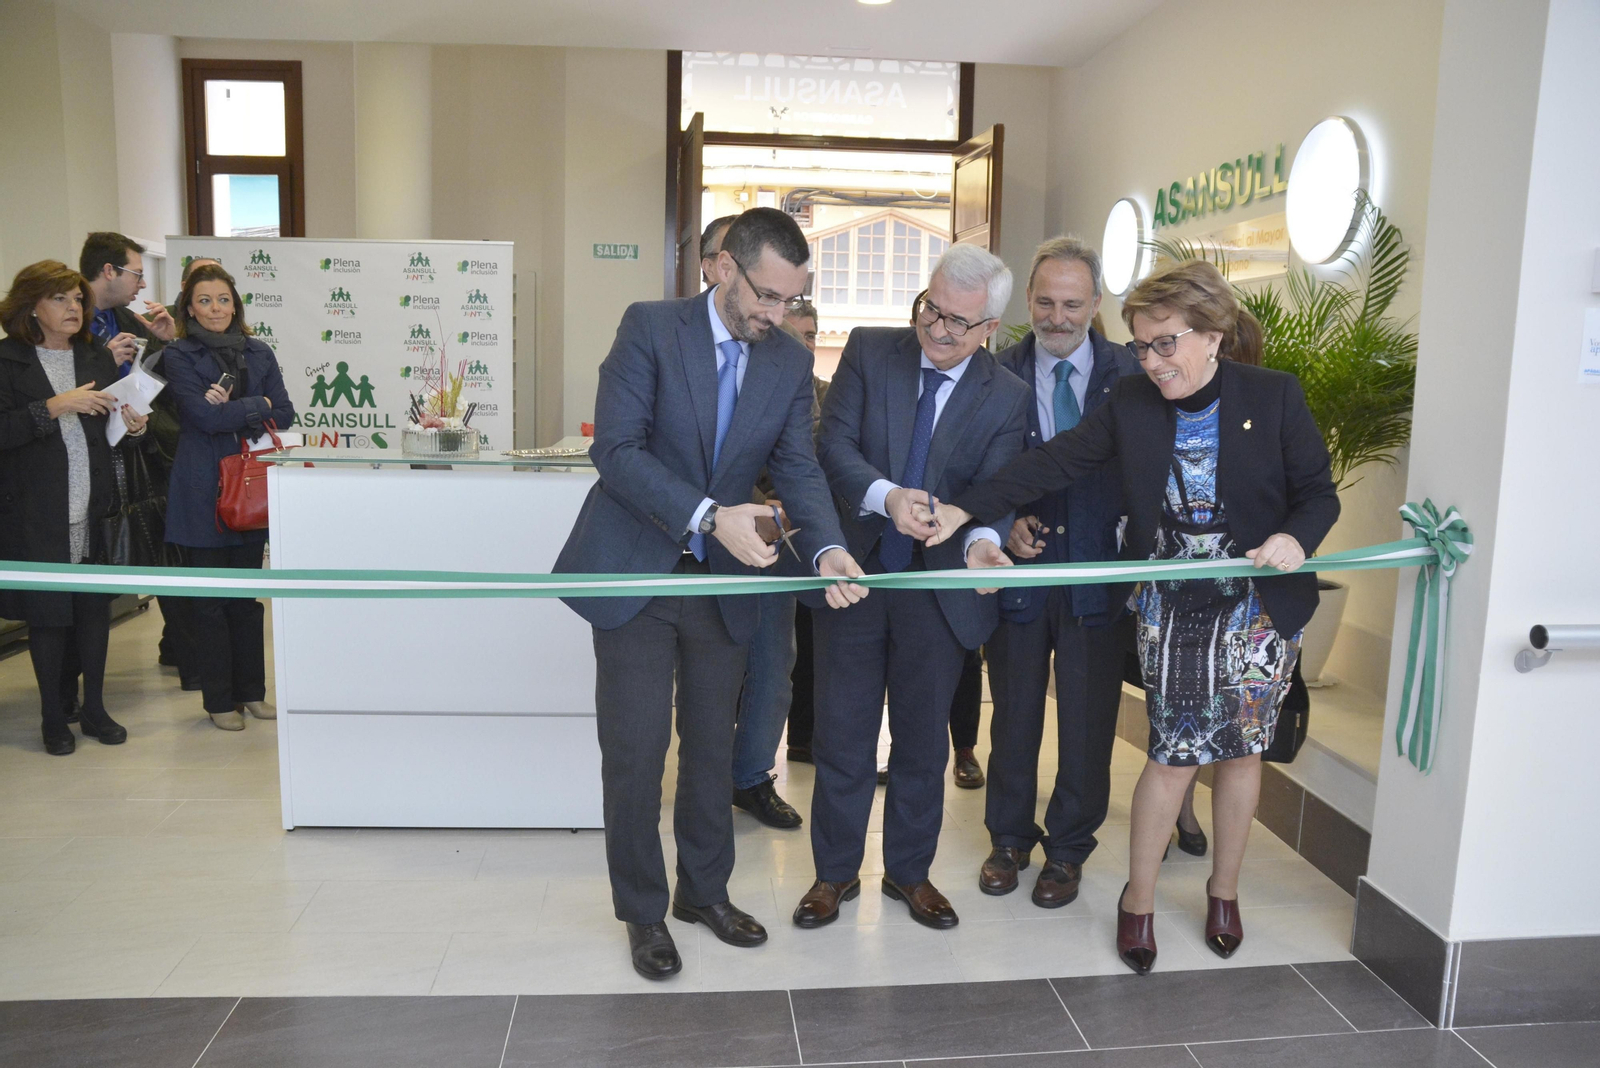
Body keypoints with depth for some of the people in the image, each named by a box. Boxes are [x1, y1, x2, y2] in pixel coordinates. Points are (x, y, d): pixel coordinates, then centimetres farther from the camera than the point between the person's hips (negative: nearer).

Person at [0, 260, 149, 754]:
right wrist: (54, 407, -22)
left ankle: (94, 709, 21)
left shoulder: (98, 357, 11)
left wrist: (134, 429, -7)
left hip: (94, 509, 4)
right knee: (47, 612, 5)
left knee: (96, 608, 7)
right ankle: (53, 717, 19)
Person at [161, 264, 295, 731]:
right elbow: (203, 415, -14)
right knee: (211, 598, 3)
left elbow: (285, 414, 3)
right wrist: (258, 405, -4)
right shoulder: (178, 356, -1)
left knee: (246, 595, 10)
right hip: (203, 489, -3)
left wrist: (231, 410, -10)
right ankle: (219, 700, 13)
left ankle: (251, 691, 20)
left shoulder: (259, 354, 11)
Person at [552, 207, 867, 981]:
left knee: (712, 749, 15)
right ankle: (642, 911, 23)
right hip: (635, 572, -4)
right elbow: (615, 448, -19)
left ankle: (705, 891, 35)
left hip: (723, 583, 4)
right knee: (635, 755, 3)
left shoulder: (791, 363, 2)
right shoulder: (649, 328, -11)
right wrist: (708, 516, -30)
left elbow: (798, 467, -3)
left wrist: (826, 550, -22)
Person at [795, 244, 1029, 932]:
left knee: (923, 739, 13)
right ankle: (835, 873, 28)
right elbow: (834, 442, -11)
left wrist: (981, 540, -32)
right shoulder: (869, 350, -3)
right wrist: (885, 496, -30)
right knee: (842, 734, 9)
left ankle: (910, 871, 33)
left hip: (939, 586, 0)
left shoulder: (1006, 397, -2)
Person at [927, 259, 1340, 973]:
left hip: (1259, 605, 0)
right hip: (1168, 610, 0)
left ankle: (1223, 891, 32)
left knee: (1240, 748, 10)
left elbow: (1319, 494, -3)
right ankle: (1138, 900, 18)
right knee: (1174, 754, -1)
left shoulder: (1275, 396, -7)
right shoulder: (1130, 404, -3)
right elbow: (1054, 462, -7)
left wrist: (1296, 539, -25)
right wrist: (967, 508, -16)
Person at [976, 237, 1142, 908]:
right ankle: (1009, 839, 35)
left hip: (1099, 573, 0)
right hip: (1019, 570, 1)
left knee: (1088, 722, 10)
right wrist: (1006, 523, -14)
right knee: (1014, 715, 15)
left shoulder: (1131, 375, -2)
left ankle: (1068, 849, 31)